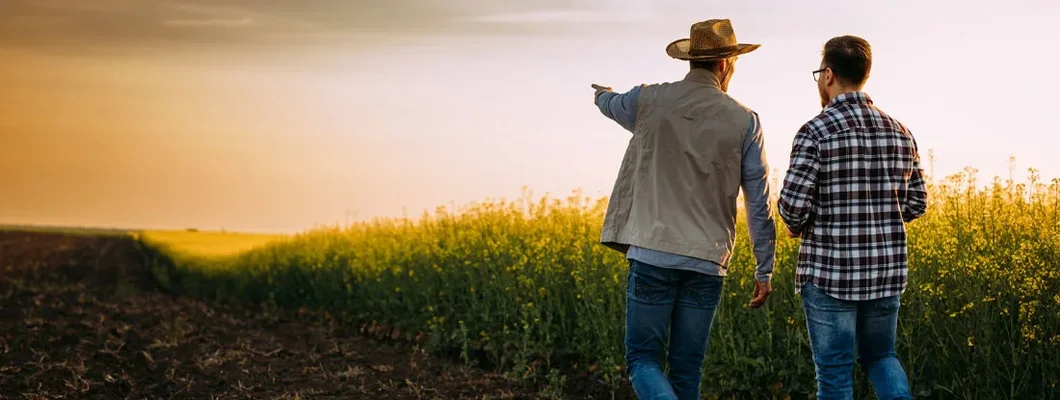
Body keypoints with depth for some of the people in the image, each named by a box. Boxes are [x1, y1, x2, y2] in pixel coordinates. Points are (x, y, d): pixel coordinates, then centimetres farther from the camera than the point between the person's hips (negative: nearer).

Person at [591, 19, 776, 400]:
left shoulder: (650, 101, 2)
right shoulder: (744, 121, 1)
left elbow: (611, 103, 27)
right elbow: (759, 203, 1)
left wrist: (601, 94, 53)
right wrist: (764, 270, 9)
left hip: (653, 255, -1)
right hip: (707, 263, 1)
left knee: (643, 359, 4)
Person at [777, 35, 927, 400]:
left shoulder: (817, 131, -12)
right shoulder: (898, 132, 6)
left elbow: (793, 205, -16)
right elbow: (916, 204, 10)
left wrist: (797, 227, 6)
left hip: (830, 272, -5)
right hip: (887, 272, 5)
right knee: (879, 355, 22)